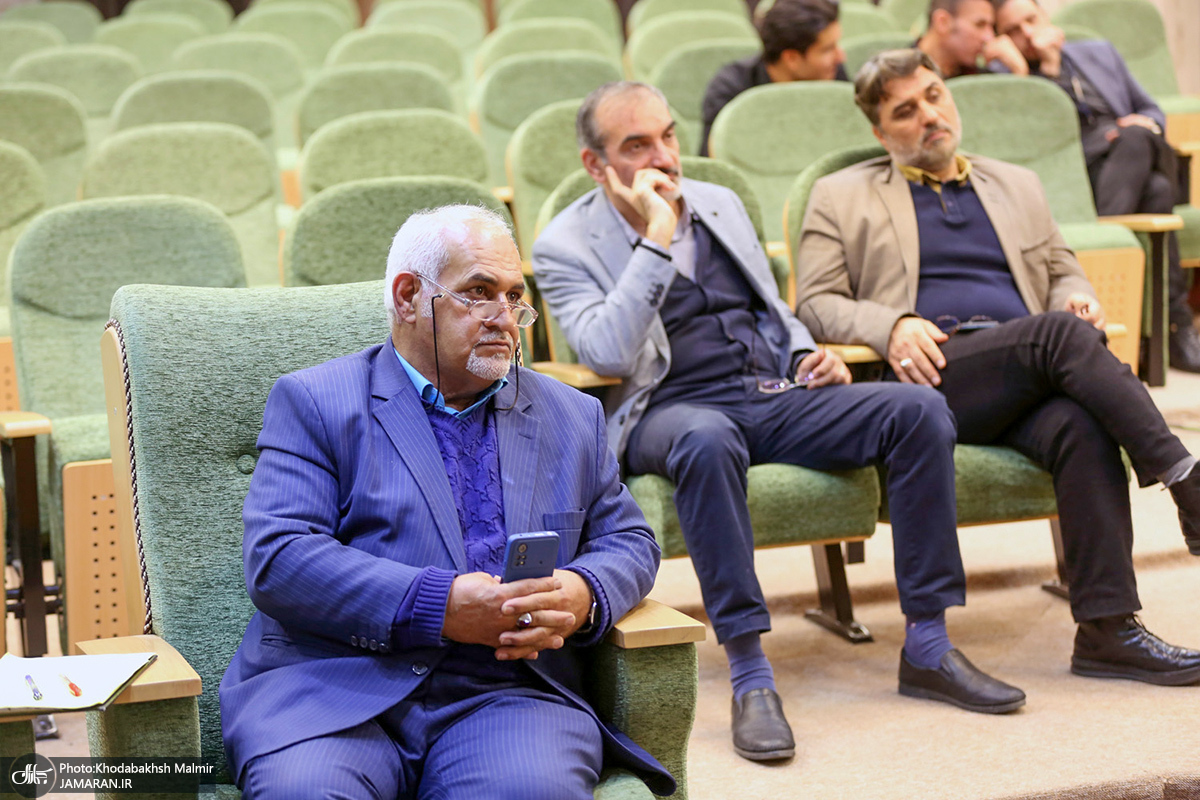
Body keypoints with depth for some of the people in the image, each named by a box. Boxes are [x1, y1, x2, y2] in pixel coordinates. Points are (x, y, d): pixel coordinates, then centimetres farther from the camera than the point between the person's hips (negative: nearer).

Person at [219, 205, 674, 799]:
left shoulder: (572, 418, 22)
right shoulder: (313, 402, 8)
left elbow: (628, 542, 21)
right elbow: (277, 557, -4)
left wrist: (583, 595, -5)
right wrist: (437, 606, -15)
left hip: (505, 694, 2)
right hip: (332, 688, -2)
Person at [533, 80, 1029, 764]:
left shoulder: (720, 203, 18)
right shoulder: (566, 246, -1)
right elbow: (607, 355, -17)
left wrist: (806, 355, 6)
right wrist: (657, 239, -16)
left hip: (775, 395, 6)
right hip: (673, 410, -5)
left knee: (920, 409, -18)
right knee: (708, 440, -42)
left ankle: (927, 648, -15)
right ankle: (751, 676, -37)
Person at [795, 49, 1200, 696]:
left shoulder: (1017, 186, 30)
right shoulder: (841, 198, 19)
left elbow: (1063, 273, 30)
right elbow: (816, 304, 9)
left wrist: (1077, 301, 4)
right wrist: (891, 326, -11)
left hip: (1030, 377, 3)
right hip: (931, 376, -3)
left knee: (1081, 426, -33)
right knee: (1060, 335, -32)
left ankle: (1107, 630, -35)